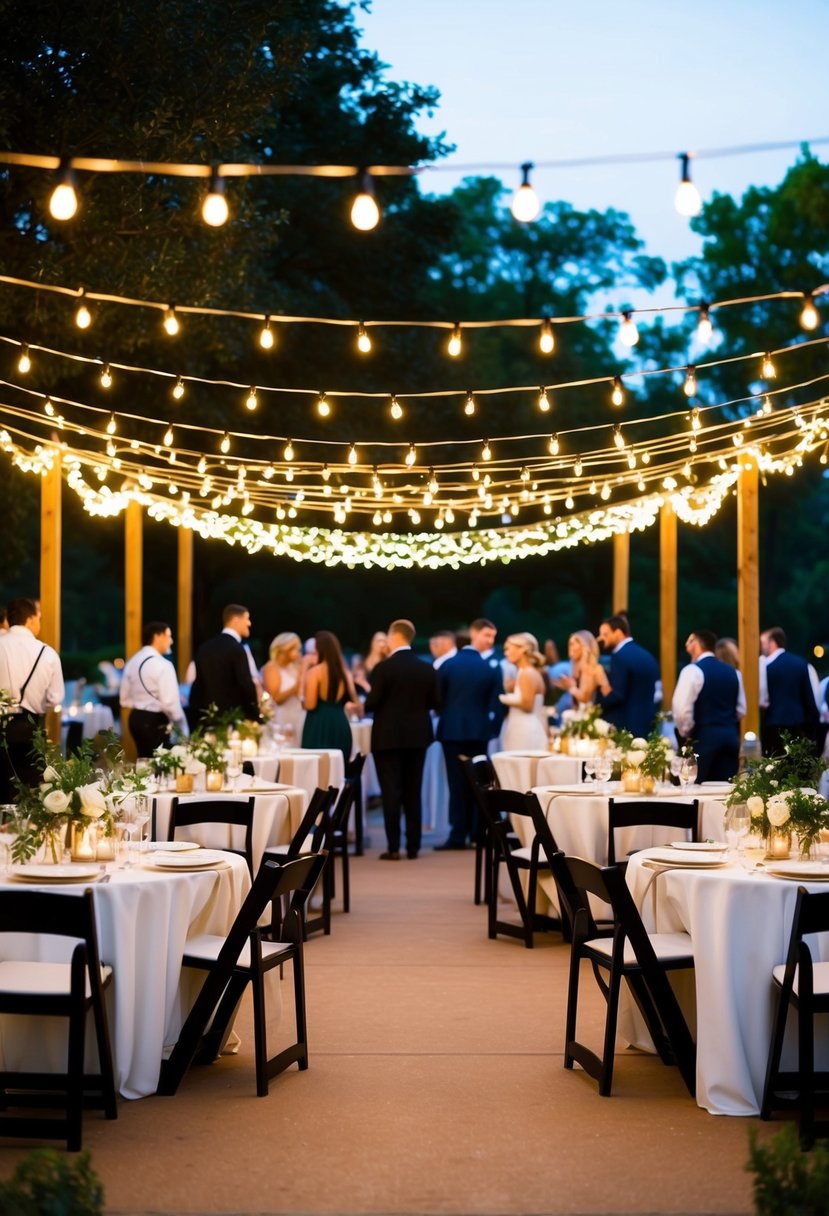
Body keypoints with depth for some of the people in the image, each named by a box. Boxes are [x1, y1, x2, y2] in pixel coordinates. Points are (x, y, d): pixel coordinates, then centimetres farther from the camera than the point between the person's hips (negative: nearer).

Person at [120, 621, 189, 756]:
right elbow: (170, 703, -19)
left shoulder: (132, 662, 8)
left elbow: (125, 700, 13)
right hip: (156, 722, -8)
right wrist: (183, 730, -11)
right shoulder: (163, 665, -16)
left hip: (135, 718, 8)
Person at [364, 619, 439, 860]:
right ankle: (413, 846, 10)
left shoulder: (383, 667, -13)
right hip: (417, 736, 4)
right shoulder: (427, 669, 1)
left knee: (391, 792, -1)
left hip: (388, 736, -4)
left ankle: (393, 847, -4)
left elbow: (371, 703, -14)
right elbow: (434, 703, 4)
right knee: (413, 792, 10)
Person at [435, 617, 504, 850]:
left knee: (457, 783, 0)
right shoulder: (492, 667, -6)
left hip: (451, 729, 0)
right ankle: (477, 833, 11)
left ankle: (458, 835, -3)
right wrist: (492, 727, 7)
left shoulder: (448, 664, -3)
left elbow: (438, 698, 2)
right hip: (479, 731, 0)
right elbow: (496, 703, -5)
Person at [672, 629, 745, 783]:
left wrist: (685, 733, -1)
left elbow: (682, 709, -16)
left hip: (703, 736, -6)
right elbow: (741, 710, 18)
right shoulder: (733, 671, 13)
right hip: (731, 735, 6)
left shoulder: (693, 670, -9)